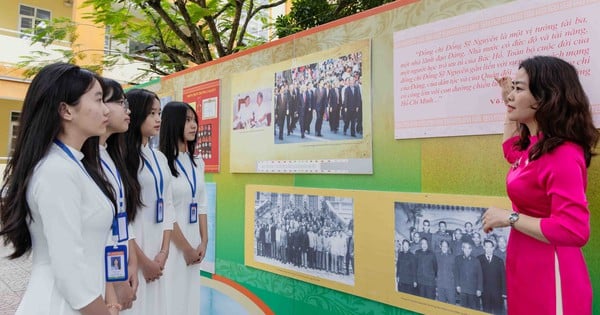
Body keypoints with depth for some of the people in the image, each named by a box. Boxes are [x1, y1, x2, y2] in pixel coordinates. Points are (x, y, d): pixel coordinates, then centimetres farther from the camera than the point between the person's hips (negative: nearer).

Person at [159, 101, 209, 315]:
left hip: (194, 243, 7)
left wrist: (203, 242, 2)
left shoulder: (197, 163, 8)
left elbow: (201, 205, 9)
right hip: (172, 244, -7)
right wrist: (186, 248, -9)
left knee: (190, 297, 15)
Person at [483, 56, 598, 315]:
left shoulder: (563, 155, -23)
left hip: (551, 274, -9)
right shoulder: (533, 148, 5)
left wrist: (509, 218, -22)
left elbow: (574, 230, -30)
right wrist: (509, 110, 22)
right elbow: (511, 151, 30)